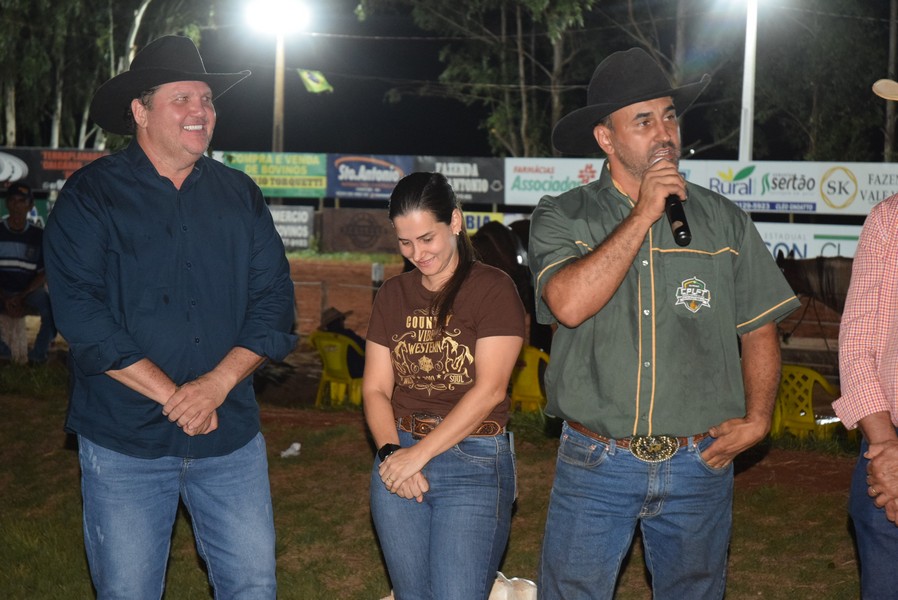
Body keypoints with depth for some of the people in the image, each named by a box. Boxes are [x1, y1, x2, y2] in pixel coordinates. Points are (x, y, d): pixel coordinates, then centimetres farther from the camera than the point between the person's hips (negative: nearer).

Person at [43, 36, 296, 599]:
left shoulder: (240, 195, 8)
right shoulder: (91, 195, -3)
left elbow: (274, 299, 3)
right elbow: (81, 314, -12)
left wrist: (217, 384, -13)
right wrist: (171, 396, -16)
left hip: (231, 435, 3)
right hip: (124, 441, -3)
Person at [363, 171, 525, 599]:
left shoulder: (493, 289, -6)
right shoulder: (392, 295, 11)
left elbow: (489, 389, -14)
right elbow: (376, 388, 7)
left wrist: (418, 454, -16)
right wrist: (390, 451, -11)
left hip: (474, 464, -5)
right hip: (399, 463, 5)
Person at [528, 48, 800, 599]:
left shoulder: (723, 221, 4)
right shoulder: (562, 218, -2)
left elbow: (760, 330, 10)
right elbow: (570, 304, -21)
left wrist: (757, 420, -1)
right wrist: (644, 214, -16)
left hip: (699, 467, 2)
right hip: (596, 465, -2)